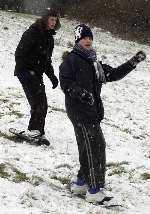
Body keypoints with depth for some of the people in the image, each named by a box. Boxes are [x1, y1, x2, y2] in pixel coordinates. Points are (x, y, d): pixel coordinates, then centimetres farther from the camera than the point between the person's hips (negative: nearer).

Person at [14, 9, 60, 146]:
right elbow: (20, 53, -15)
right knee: (38, 102, -17)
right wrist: (22, 70, -24)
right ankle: (34, 129, -11)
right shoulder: (33, 32, -11)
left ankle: (38, 133, 15)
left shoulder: (49, 37, 15)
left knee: (43, 105, 6)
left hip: (37, 74, 8)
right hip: (26, 72, -8)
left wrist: (52, 76, 18)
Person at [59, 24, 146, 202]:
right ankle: (94, 188, -6)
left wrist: (132, 63, 12)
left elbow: (113, 74, 20)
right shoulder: (71, 59, -6)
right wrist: (81, 93, -27)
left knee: (88, 147, 12)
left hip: (92, 110, 8)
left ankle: (81, 182, 25)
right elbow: (65, 82, -13)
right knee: (96, 145, -11)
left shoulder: (93, 62, 18)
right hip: (79, 110, -8)